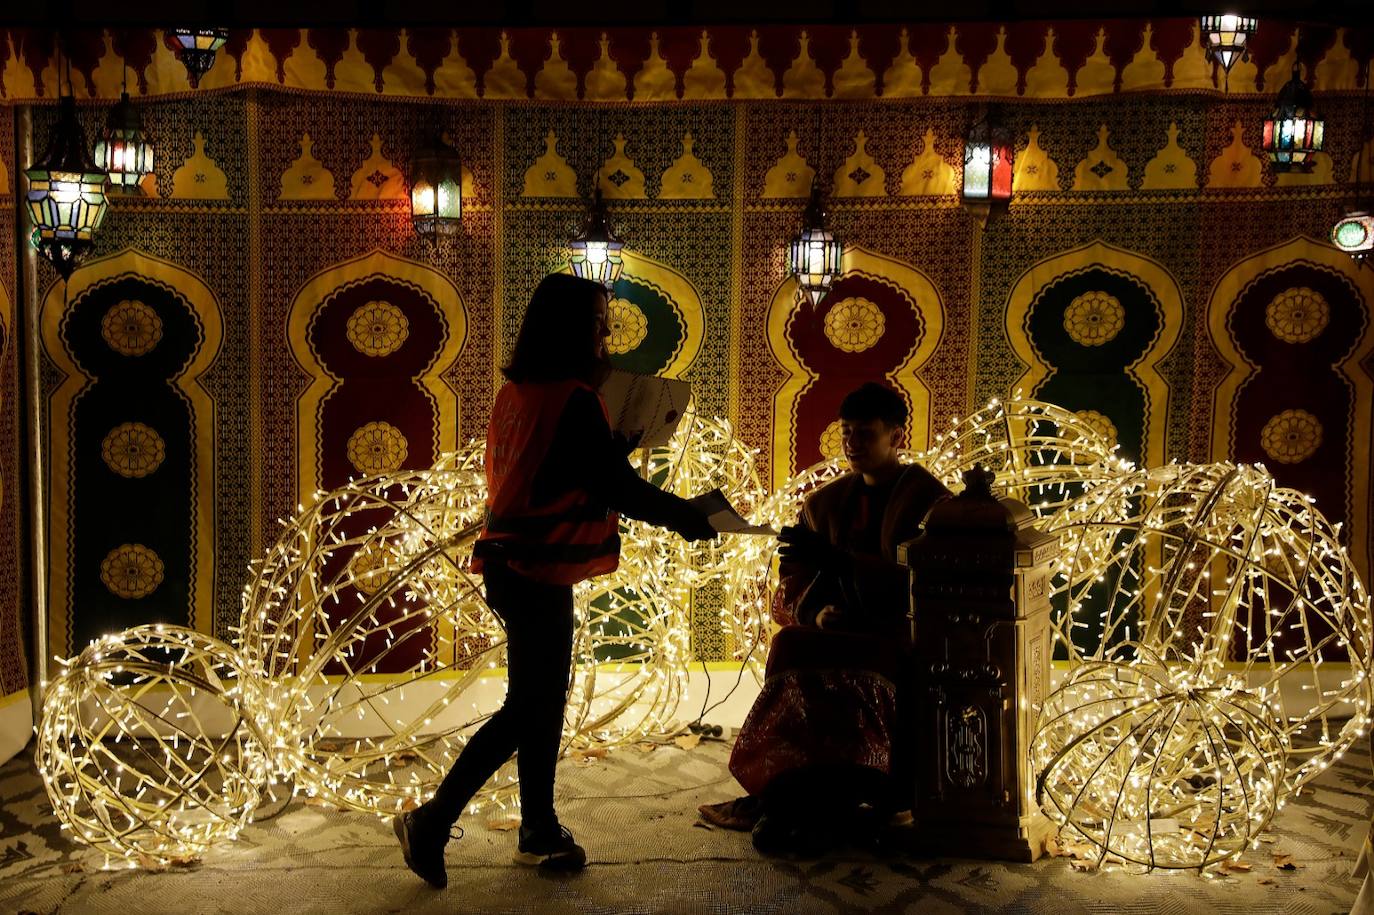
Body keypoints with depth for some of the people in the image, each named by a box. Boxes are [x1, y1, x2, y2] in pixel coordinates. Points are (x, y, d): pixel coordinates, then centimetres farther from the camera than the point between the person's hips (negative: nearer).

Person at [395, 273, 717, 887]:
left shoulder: (517, 392, 9)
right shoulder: (573, 399, -16)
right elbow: (619, 489, -16)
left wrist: (622, 437, 15)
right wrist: (689, 517, -4)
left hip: (514, 565, 9)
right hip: (537, 574, -9)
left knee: (543, 702, 16)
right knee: (526, 711, -1)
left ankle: (540, 832, 27)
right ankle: (431, 822, 3)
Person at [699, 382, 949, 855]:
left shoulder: (928, 498, 1)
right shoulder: (826, 502, 16)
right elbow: (788, 592, 11)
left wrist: (837, 561, -25)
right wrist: (818, 611, -13)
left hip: (903, 640, -5)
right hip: (841, 635, 5)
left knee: (796, 656, -31)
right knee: (788, 646, -28)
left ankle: (791, 801, -21)